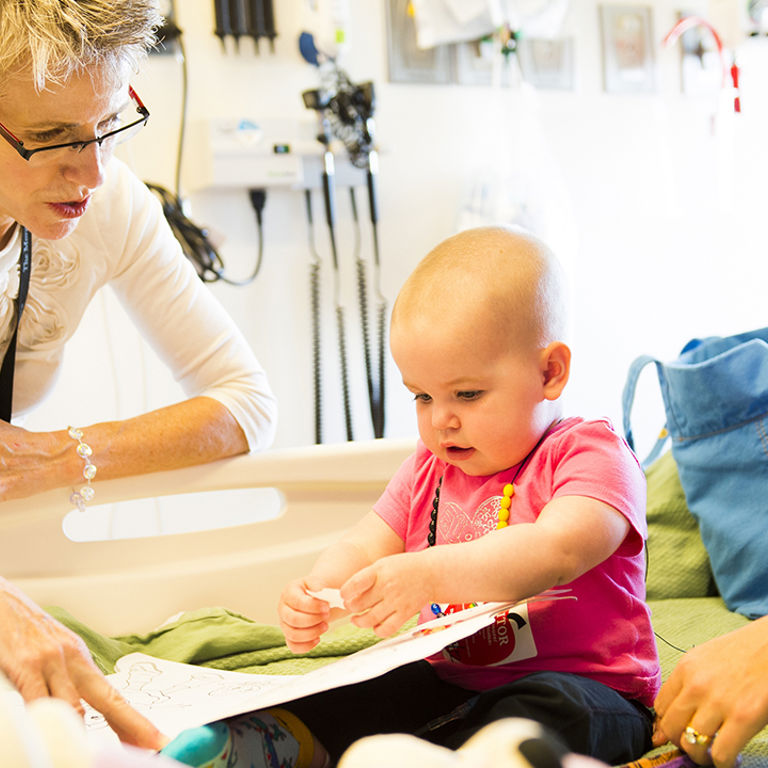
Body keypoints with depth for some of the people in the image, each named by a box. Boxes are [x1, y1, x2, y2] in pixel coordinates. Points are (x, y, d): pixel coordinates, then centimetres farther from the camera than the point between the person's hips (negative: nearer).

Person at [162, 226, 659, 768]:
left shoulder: (592, 456, -10)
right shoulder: (430, 466, 12)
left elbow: (556, 550, -29)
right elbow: (361, 550, 7)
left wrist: (429, 575, -41)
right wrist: (316, 597, -17)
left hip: (584, 687, -6)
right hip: (449, 681, 7)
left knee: (555, 710, -38)